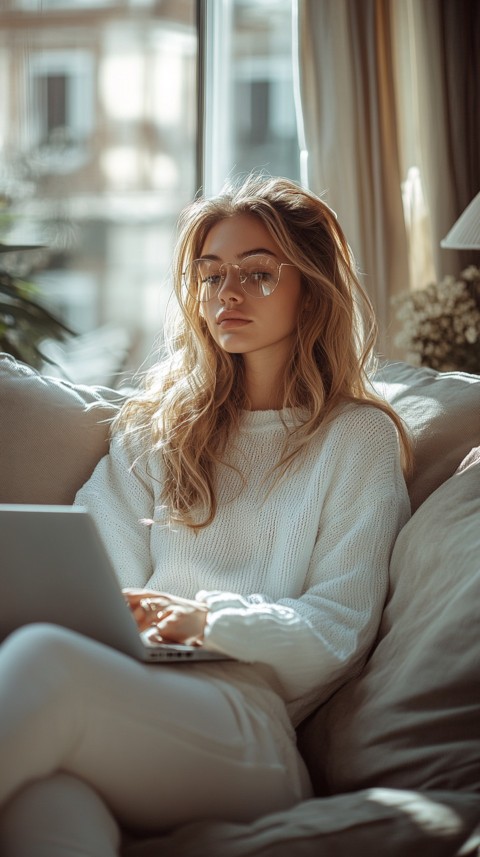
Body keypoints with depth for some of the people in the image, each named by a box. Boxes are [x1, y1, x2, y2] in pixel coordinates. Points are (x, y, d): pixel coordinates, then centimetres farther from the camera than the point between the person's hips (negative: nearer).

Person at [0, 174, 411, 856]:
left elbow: (337, 633, 5)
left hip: (245, 710, -3)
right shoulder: (159, 422, 29)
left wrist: (206, 619, -13)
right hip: (127, 682, 3)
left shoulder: (360, 437, 15)